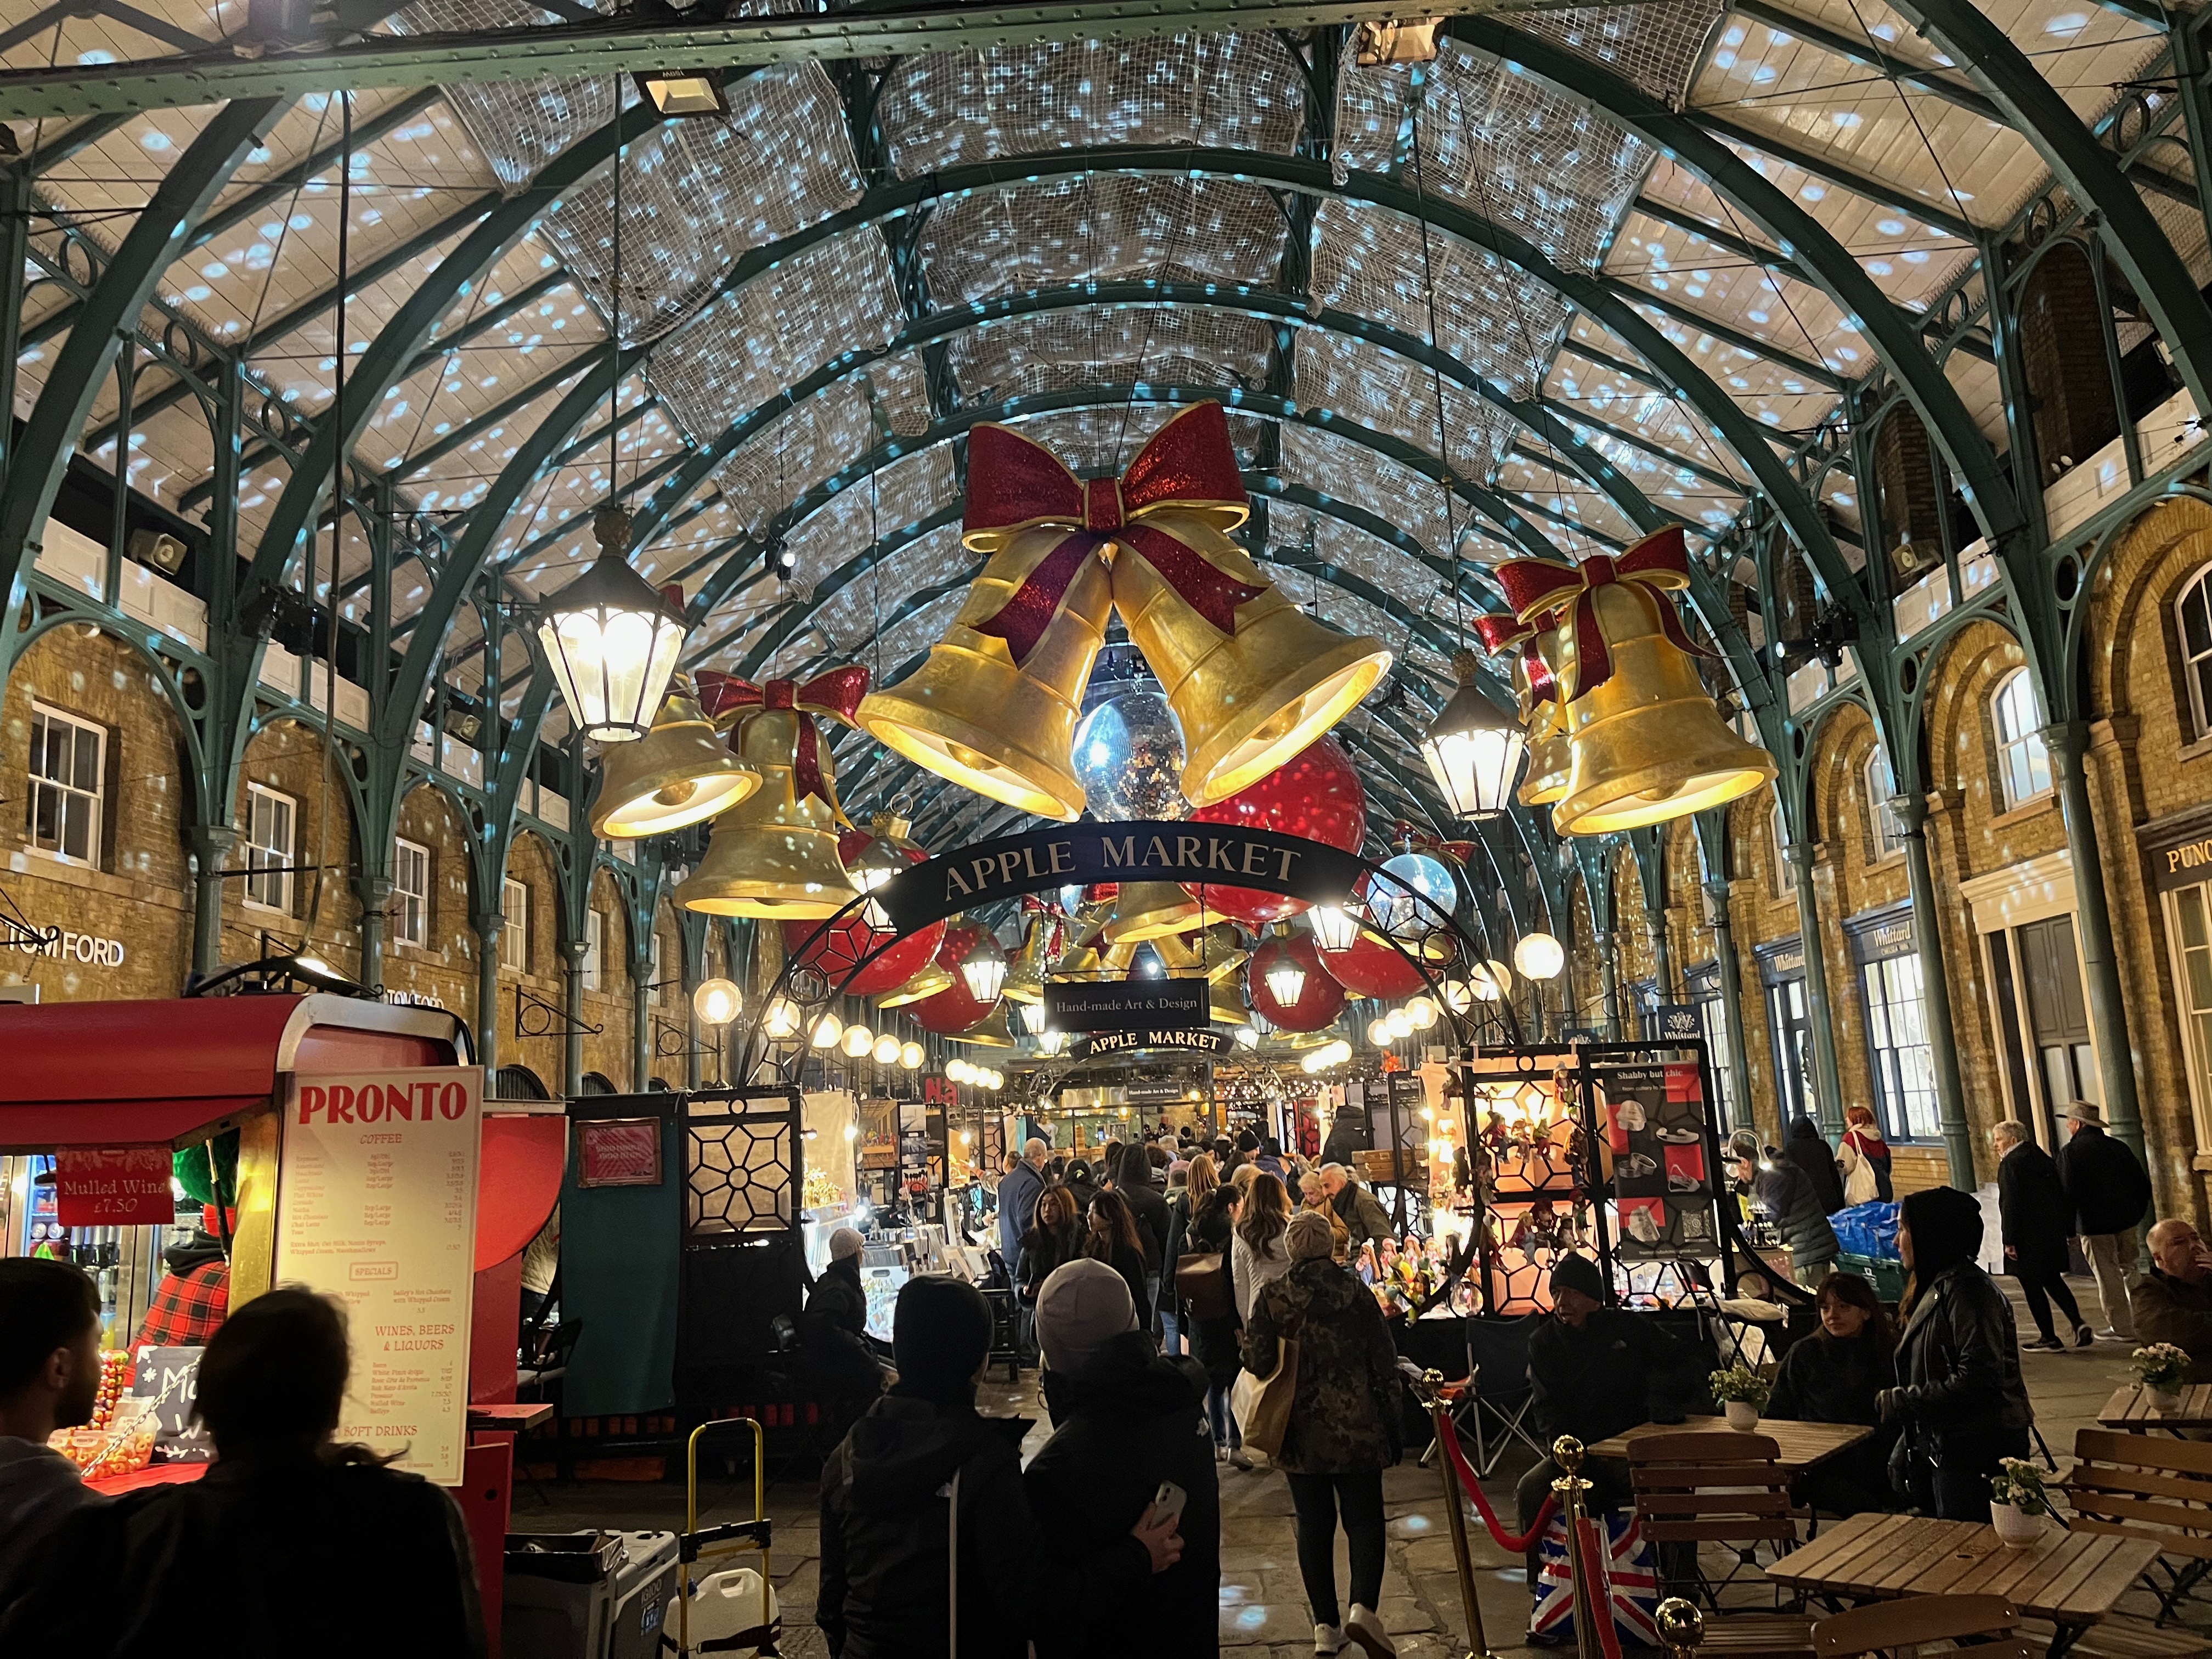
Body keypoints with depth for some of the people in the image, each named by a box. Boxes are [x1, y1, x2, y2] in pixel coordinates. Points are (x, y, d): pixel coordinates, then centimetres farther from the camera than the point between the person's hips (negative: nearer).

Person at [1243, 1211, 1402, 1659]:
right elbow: (1384, 1364, -3)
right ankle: (1363, 1608, -10)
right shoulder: (1358, 1294, -7)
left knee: (1314, 1525, 12)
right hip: (1357, 1429, -1)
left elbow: (1256, 1365, -6)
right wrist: (1393, 1425, 6)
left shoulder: (1271, 1299, -7)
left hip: (1300, 1433, 1)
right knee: (1364, 1519, 9)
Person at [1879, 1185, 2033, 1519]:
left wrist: (1904, 1401, -19)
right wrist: (1906, 1446, 17)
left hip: (1976, 1451, -10)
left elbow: (1978, 1378, -25)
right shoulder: (1936, 1287, 14)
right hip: (1942, 1448, 10)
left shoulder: (1965, 1289, -17)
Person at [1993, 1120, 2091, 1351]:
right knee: (2052, 1280, 20)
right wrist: (2065, 1227, 19)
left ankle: (2049, 1339, 5)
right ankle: (2078, 1322, 6)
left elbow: (2010, 1204, -18)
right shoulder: (2042, 1157, 11)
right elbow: (2061, 1194, 14)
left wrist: (2010, 1241, -15)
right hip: (2053, 1232, 8)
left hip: (2028, 1237, -8)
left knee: (2032, 1286, 1)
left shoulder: (2010, 1164, -13)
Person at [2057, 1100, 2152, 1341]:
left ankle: (2121, 1328, 6)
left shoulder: (2070, 1151, -10)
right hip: (2126, 1220, 6)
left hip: (2094, 1224, -6)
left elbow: (2068, 1192, -15)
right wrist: (2136, 1213, 18)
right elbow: (2143, 1183, 9)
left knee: (2108, 1276, 2)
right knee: (2128, 1270, 18)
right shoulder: (2117, 1147, 8)